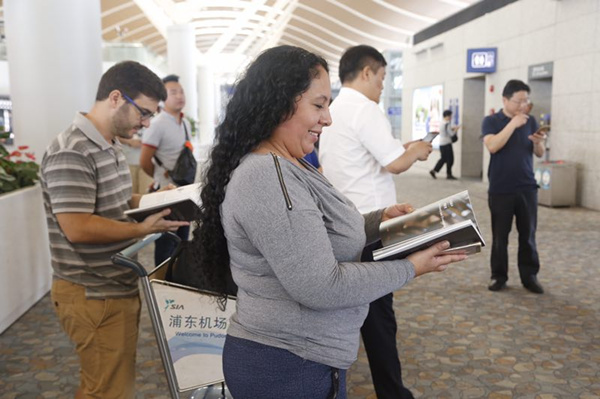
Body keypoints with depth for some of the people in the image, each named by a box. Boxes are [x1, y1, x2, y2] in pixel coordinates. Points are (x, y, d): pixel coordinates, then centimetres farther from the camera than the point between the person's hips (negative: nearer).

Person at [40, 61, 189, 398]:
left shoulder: (111, 146, 12)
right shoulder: (71, 154, -20)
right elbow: (78, 228, -25)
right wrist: (143, 229, -20)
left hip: (118, 287, 10)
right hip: (93, 296, -9)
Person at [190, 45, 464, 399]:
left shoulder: (289, 167, 7)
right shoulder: (266, 177, -25)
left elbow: (323, 236, 16)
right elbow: (321, 287, -27)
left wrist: (379, 220, 2)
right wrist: (410, 268, -17)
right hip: (289, 368, -9)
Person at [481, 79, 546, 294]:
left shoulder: (530, 121, 8)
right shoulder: (491, 121, -2)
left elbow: (539, 154, 9)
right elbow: (492, 146, -19)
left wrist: (538, 142, -13)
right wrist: (513, 124, -21)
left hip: (527, 188, 3)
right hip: (500, 190, -3)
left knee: (528, 235, 6)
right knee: (500, 236, 5)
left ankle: (530, 276, 15)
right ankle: (499, 276, 15)